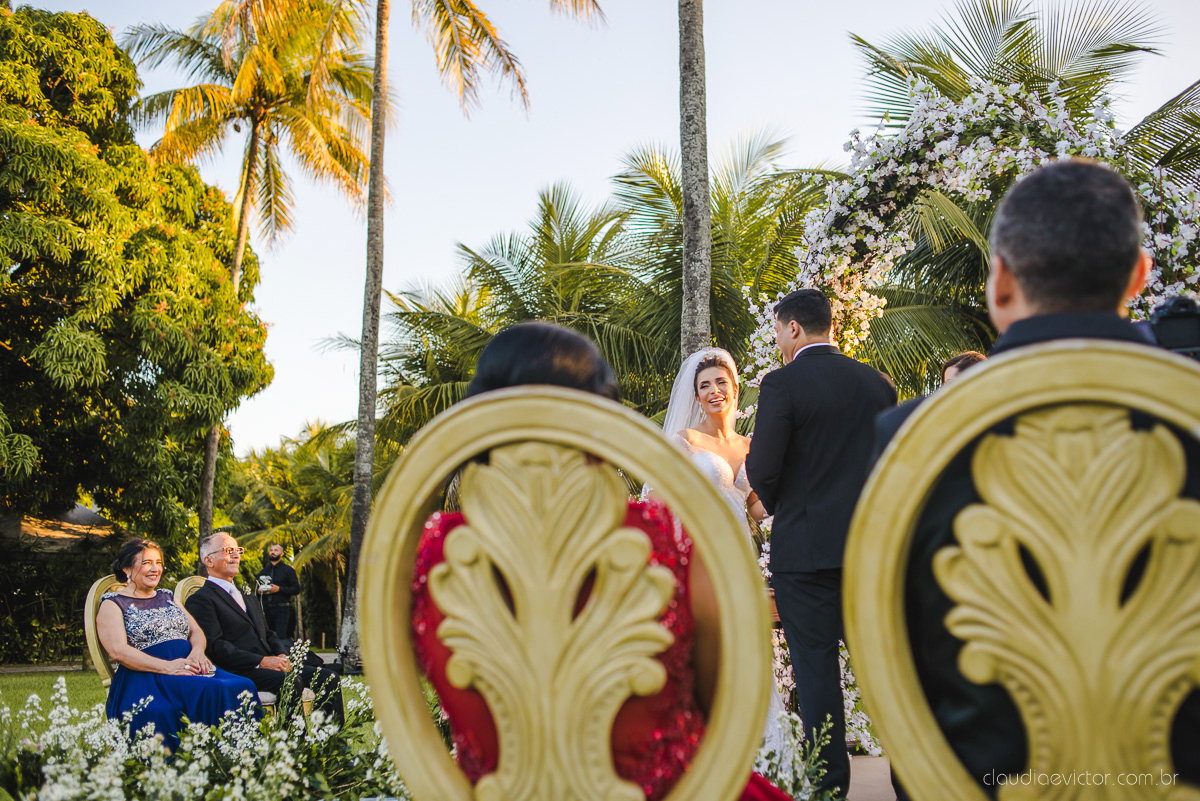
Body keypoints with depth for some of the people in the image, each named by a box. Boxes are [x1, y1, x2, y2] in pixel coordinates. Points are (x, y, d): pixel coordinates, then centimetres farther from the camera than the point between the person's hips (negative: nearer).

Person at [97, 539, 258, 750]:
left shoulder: (167, 598, 27)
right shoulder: (112, 604, 7)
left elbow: (196, 631, 20)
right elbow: (118, 651, -8)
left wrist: (197, 651, -6)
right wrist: (166, 667, -20)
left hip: (189, 667, 6)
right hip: (146, 679, -6)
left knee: (242, 687, -26)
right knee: (212, 691, -35)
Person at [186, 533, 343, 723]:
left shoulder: (246, 597, 29)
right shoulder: (200, 599, 0)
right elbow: (214, 647, -12)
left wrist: (282, 655, 1)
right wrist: (261, 661, -18)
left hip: (269, 663, 8)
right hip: (240, 672, -8)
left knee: (328, 677, -11)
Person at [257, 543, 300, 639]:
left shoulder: (288, 570, 4)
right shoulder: (263, 571, 20)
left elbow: (296, 590, -3)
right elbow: (258, 587, 27)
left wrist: (279, 589, -15)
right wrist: (259, 591, 3)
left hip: (281, 609, -5)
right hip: (266, 608, 5)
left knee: (281, 637, -13)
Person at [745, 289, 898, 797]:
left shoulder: (782, 383, -10)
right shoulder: (877, 382, 7)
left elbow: (762, 472, -13)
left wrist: (774, 503, 8)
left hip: (806, 545, -5)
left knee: (816, 668, 3)